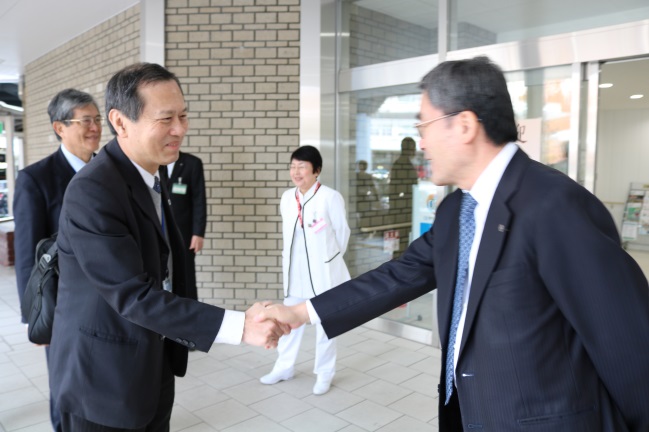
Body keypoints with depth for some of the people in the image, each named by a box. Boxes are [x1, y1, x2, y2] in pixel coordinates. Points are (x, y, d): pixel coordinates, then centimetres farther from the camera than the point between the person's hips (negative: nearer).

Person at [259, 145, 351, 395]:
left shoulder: (330, 198, -14)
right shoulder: (287, 198, 3)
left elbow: (342, 232, -4)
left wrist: (330, 259, 7)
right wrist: (291, 259, 14)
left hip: (322, 272, -5)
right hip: (295, 271, 5)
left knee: (324, 324, 10)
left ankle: (324, 374, 26)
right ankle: (284, 367, 35)